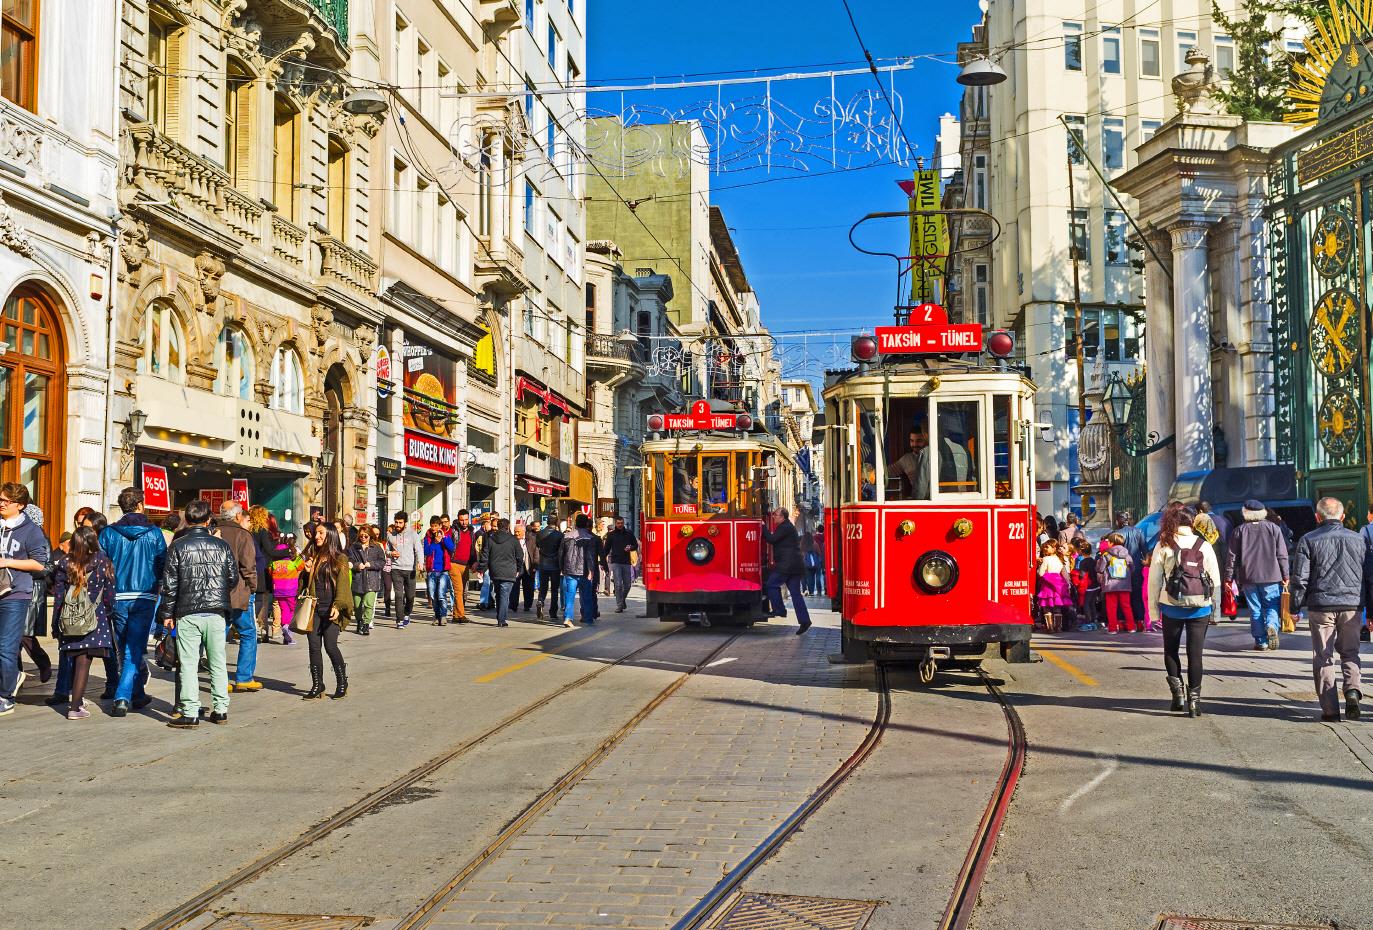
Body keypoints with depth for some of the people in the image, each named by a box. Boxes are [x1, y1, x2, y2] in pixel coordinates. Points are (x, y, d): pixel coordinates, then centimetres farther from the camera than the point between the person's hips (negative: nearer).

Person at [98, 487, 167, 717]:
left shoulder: (109, 533, 0)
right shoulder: (154, 533, -2)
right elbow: (164, 566, 1)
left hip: (118, 598, 2)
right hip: (145, 598, -1)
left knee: (125, 651, 15)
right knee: (134, 651, 1)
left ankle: (138, 695, 25)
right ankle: (123, 698, -10)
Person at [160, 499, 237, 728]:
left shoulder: (178, 546, -3)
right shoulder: (221, 545, 3)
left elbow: (169, 583, -3)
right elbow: (234, 578, 6)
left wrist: (167, 613, 5)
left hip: (188, 614, -2)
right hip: (217, 613, 3)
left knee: (188, 664, 1)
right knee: (218, 662, 11)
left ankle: (190, 713, 0)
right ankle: (221, 709, 15)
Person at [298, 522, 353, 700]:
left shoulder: (340, 559, -1)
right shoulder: (312, 557, 15)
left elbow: (343, 584, -8)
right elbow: (305, 584, 21)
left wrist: (338, 606, -20)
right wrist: (307, 572, -1)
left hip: (330, 610, -5)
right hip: (313, 609, 5)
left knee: (330, 646, -10)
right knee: (314, 646, 3)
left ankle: (342, 683, 5)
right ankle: (317, 685, 12)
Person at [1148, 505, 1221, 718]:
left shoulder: (1163, 545, -2)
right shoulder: (1204, 546, 0)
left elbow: (1154, 580, -2)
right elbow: (1215, 580, 2)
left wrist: (1153, 610, 4)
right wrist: (1216, 609, 9)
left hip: (1172, 607, -1)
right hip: (1200, 608, 1)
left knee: (1170, 650, 17)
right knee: (1195, 654, 7)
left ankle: (1177, 689, 5)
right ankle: (1194, 699, 6)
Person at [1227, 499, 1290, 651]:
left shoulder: (1238, 531, 2)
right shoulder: (1273, 528, 1)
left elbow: (1232, 557, 2)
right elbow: (1282, 554, 1)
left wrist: (1229, 578, 8)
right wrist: (1285, 576, 7)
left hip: (1248, 577, 1)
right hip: (1271, 576, 0)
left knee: (1255, 609, 7)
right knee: (1272, 605, 10)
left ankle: (1261, 641, 6)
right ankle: (1271, 626, -19)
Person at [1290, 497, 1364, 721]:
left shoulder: (1308, 540, -1)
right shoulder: (1357, 539, 7)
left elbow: (1300, 578, -4)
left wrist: (1295, 608, 3)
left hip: (1321, 606, -2)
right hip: (1351, 605, 2)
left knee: (1324, 657, 5)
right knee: (1350, 652, 17)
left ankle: (1330, 709, 3)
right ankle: (1352, 689, -8)